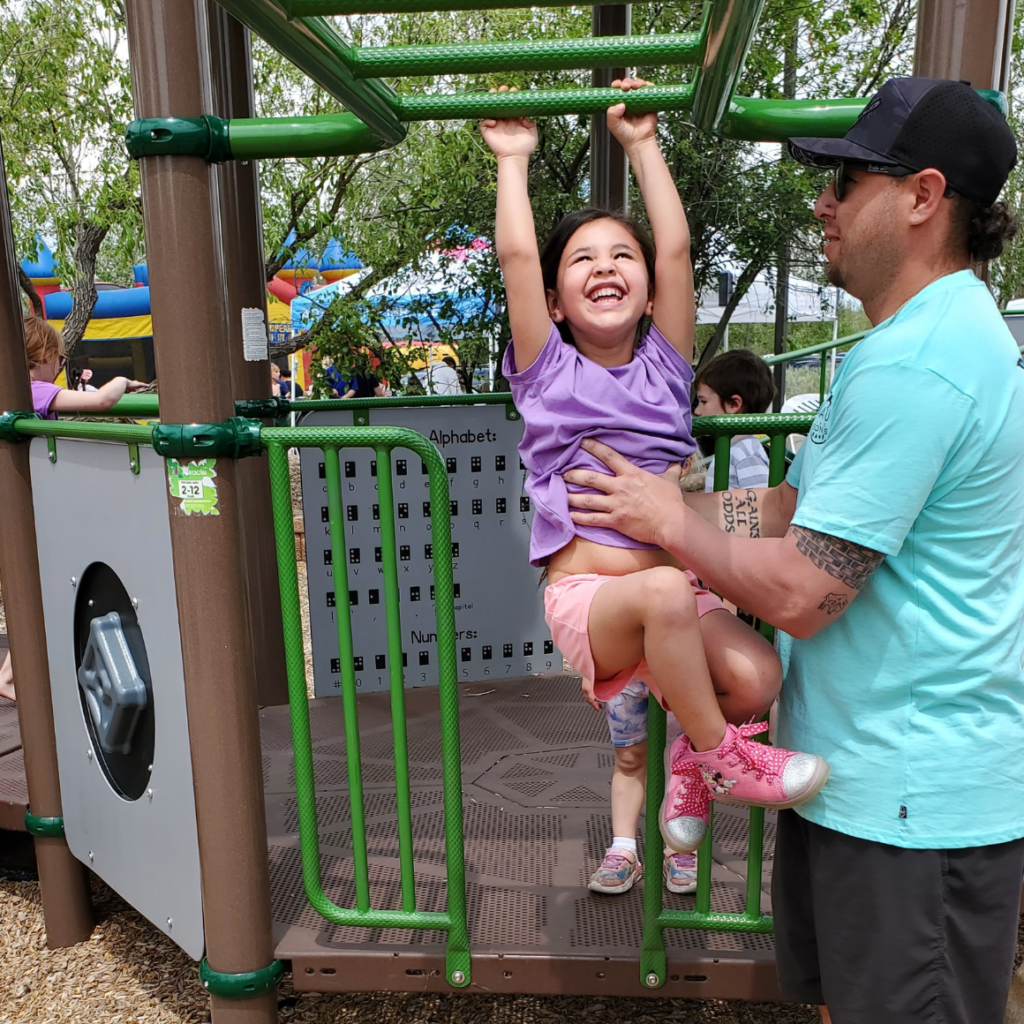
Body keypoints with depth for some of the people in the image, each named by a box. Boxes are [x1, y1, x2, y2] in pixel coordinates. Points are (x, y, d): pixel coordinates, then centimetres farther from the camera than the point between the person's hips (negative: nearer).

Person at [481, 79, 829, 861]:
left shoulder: (665, 366, 12)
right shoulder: (548, 372, 6)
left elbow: (676, 248, 7)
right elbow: (516, 254, 0)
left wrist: (643, 144, 14)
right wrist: (513, 159, 12)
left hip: (676, 598, 3)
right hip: (586, 598, -3)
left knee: (756, 677, -24)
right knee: (665, 590, -36)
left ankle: (689, 761, 9)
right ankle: (722, 759, -10)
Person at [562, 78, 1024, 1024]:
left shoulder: (910, 366, -25)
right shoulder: (941, 334, 11)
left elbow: (799, 594, -26)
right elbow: (797, 507, 11)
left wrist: (669, 522, -10)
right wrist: (648, 509, 6)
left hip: (912, 801, -10)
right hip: (865, 772, 10)